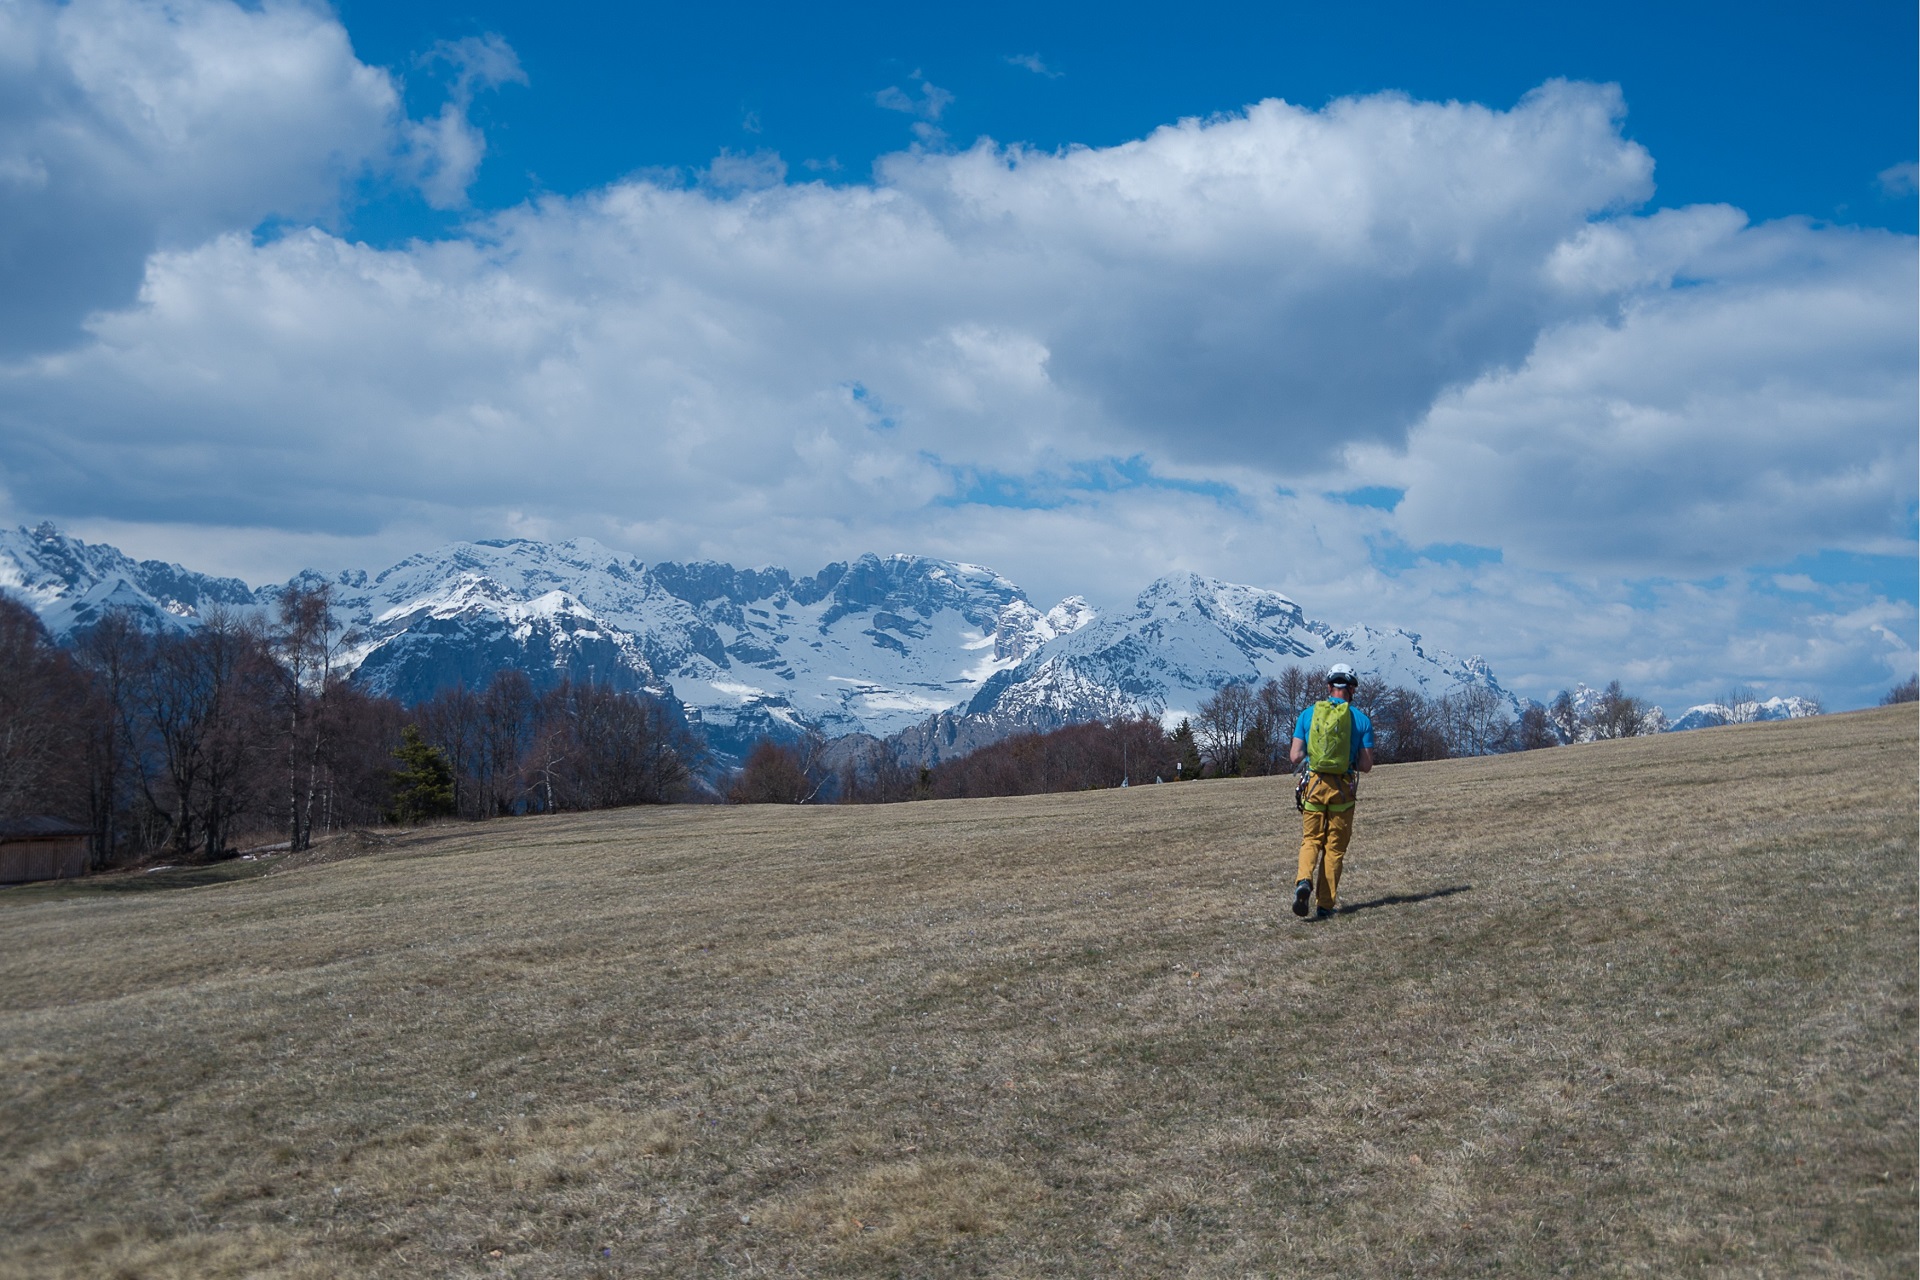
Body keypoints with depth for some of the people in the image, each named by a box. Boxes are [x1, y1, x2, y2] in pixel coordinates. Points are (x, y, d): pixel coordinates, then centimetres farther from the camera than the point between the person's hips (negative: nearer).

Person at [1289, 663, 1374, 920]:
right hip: (1343, 789, -1)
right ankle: (1325, 905, 9)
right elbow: (1366, 766, -2)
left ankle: (1304, 881, -14)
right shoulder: (1361, 719, -1)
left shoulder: (1308, 714, 2)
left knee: (1311, 840, 13)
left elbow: (1296, 756, -2)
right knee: (1334, 847, 9)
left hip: (1314, 785, 1)